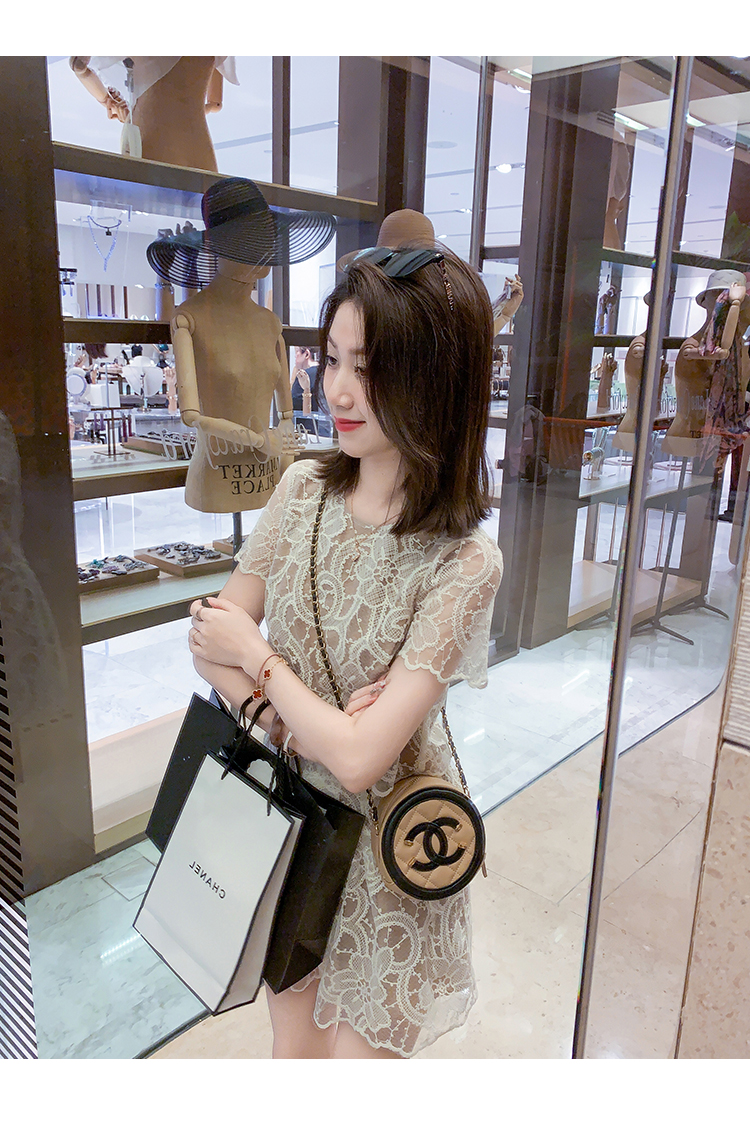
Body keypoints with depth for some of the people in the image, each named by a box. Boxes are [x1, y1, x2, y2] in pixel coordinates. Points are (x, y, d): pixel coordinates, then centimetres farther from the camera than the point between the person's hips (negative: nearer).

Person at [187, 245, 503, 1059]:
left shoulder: (464, 564, -24)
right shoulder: (305, 488, -8)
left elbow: (359, 760, -26)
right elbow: (213, 639, -5)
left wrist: (258, 657, -15)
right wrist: (306, 720, -19)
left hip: (381, 842, -4)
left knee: (355, 1051, 16)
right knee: (291, 1042, 23)